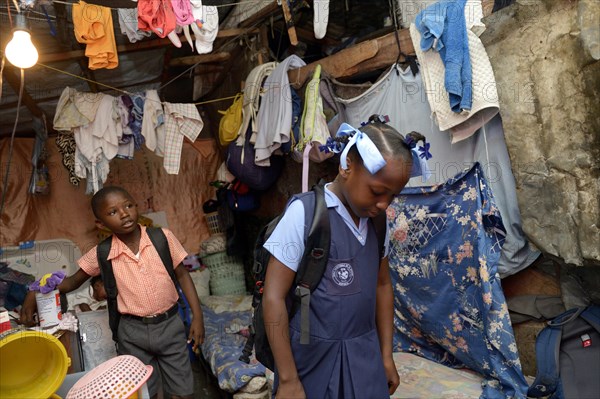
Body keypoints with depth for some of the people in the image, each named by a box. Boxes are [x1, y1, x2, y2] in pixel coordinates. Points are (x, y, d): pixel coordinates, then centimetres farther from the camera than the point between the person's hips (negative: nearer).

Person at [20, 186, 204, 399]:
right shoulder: (101, 254, -8)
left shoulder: (163, 237, -11)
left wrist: (197, 316, -6)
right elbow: (74, 280, 8)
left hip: (170, 324, 0)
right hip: (133, 332, 1)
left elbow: (182, 274, -3)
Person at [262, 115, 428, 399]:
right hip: (314, 357, -4)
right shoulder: (305, 212, -16)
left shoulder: (377, 221, 1)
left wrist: (386, 356, 14)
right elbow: (273, 297, -16)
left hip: (365, 358, 5)